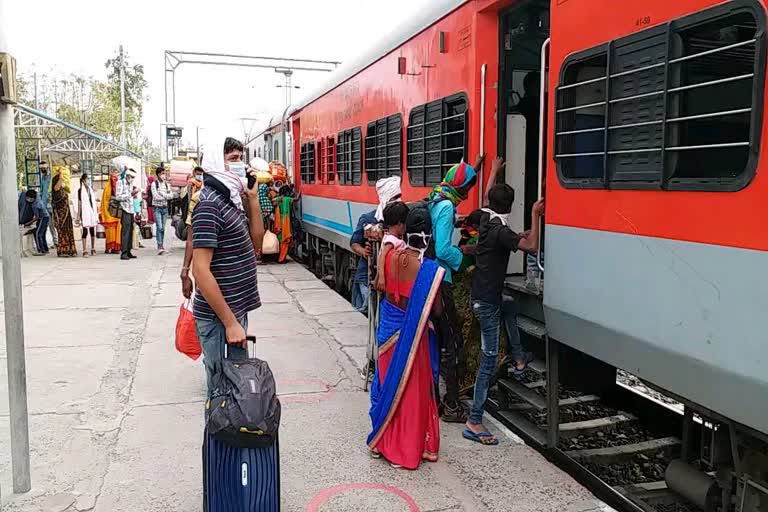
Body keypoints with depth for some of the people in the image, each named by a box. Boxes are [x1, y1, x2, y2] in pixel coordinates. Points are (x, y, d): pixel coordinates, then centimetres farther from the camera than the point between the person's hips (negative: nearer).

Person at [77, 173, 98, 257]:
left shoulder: (91, 189, 16)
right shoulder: (80, 190, 0)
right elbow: (79, 203, -1)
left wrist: (96, 214, 18)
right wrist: (78, 215, -4)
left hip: (92, 212, 5)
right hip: (85, 212, -5)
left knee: (93, 231, 6)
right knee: (85, 231, -9)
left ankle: (93, 249, 14)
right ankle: (85, 251, -8)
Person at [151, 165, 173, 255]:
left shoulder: (167, 184, 11)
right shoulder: (154, 184, -2)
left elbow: (171, 196, 2)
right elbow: (156, 196, -11)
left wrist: (162, 194, -12)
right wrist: (166, 196, -5)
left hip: (165, 208, 4)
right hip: (157, 208, -4)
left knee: (163, 228, 8)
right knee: (159, 227, -13)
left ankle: (162, 245, 15)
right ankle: (160, 246, -14)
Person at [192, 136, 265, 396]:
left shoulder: (231, 199, 9)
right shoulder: (210, 203, -17)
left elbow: (255, 244, 13)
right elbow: (201, 270, -23)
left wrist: (252, 198, 4)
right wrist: (230, 322, -21)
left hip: (235, 309, 9)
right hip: (218, 317, -9)